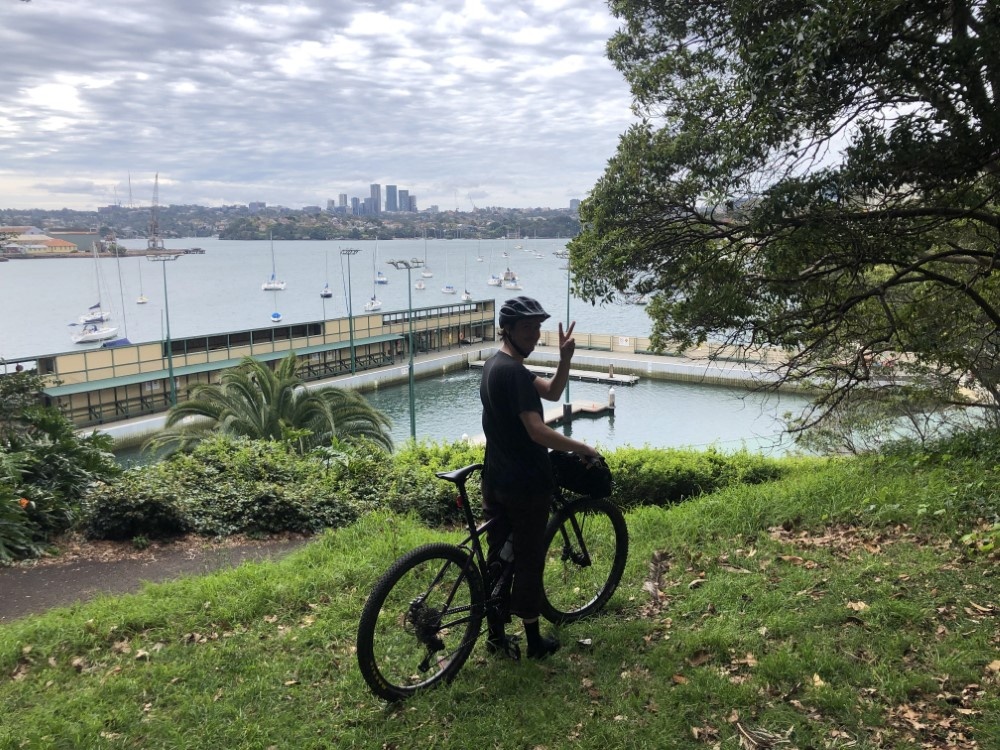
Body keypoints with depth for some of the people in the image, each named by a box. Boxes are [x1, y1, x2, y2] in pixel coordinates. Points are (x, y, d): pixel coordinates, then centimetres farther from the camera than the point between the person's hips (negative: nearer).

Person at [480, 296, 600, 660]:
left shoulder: (495, 364, 10)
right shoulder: (514, 372, -22)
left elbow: (552, 392, 10)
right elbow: (538, 432, -28)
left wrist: (565, 357, -6)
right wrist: (585, 449, -17)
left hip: (495, 480, 9)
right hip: (525, 483, -9)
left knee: (497, 554, 14)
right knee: (529, 561, 4)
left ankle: (495, 634, 25)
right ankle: (534, 640, 18)